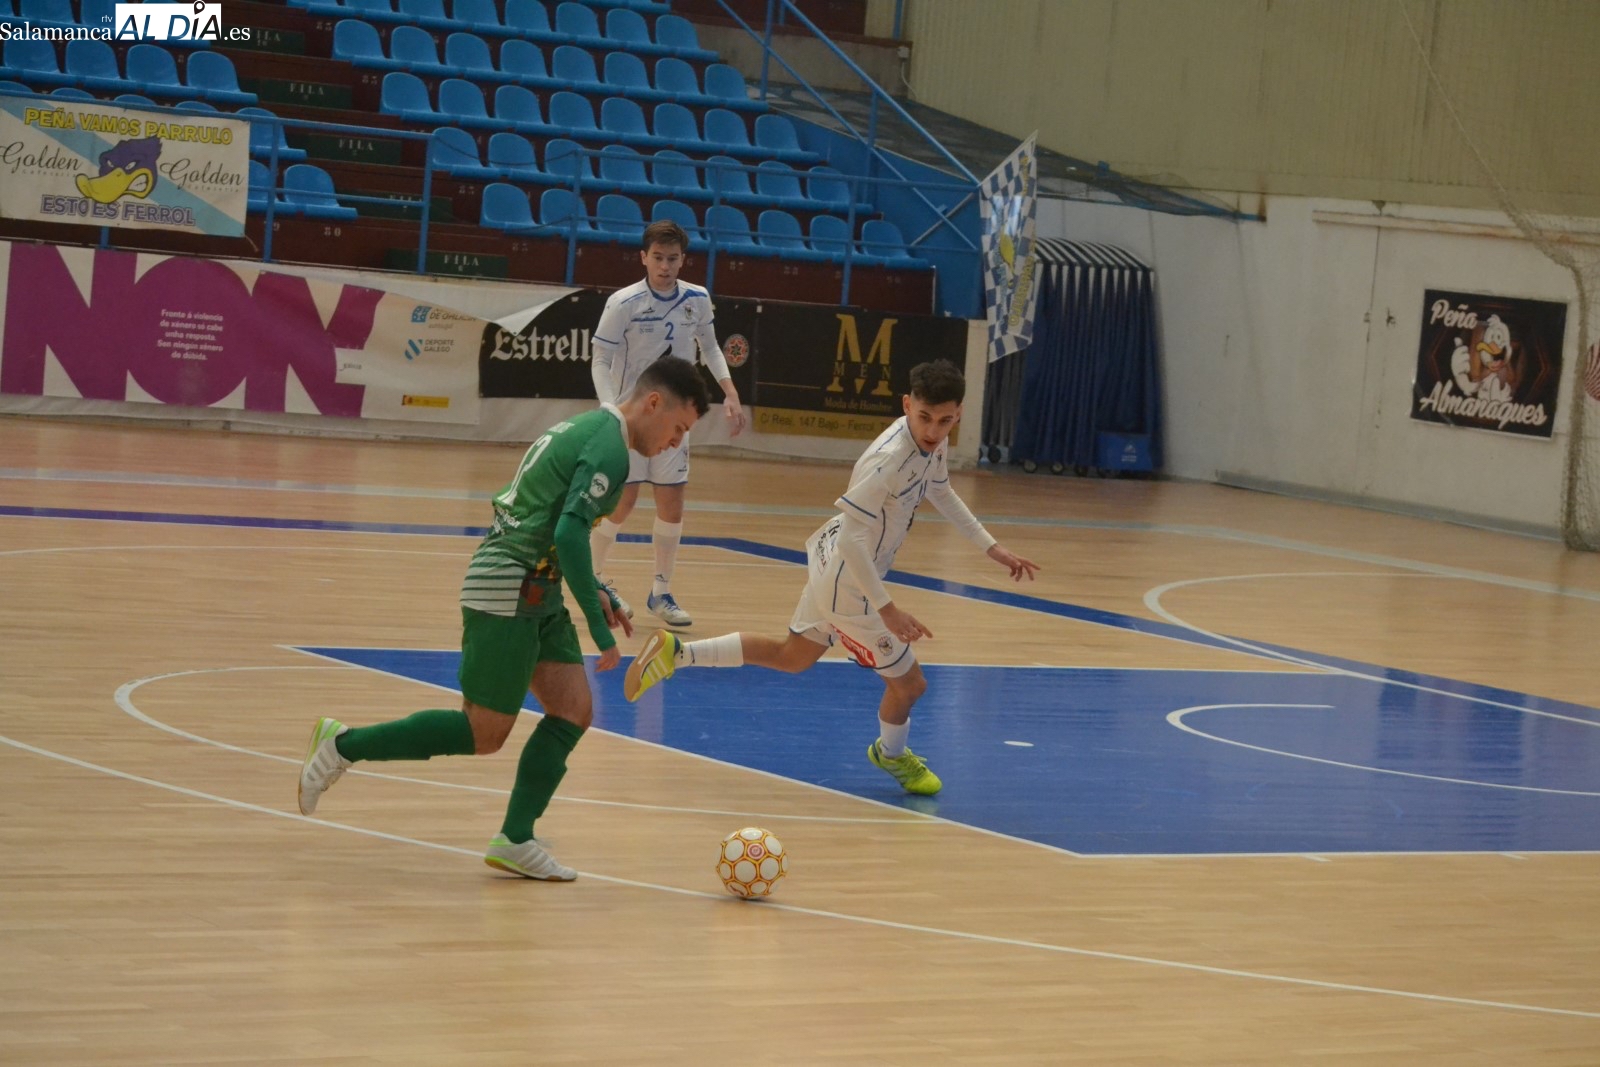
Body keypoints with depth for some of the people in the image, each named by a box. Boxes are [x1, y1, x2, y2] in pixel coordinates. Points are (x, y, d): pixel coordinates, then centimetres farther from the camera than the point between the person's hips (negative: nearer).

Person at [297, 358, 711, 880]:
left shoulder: (585, 428, 15)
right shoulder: (609, 448, -16)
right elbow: (569, 533, -26)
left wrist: (594, 594, 21)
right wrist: (600, 628, -23)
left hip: (536, 596, 10)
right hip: (507, 594, -10)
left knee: (574, 710, 4)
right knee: (484, 734, -3)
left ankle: (515, 840, 4)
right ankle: (344, 745, 6)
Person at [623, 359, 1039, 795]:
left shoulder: (933, 441, -5)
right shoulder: (889, 458, -33)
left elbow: (940, 490, 18)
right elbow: (851, 537, -34)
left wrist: (992, 548, 21)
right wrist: (886, 608, -34)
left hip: (832, 565, 9)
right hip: (848, 583, -9)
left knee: (793, 657, 28)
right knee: (908, 683, 9)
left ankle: (674, 653, 27)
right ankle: (892, 754, 41)